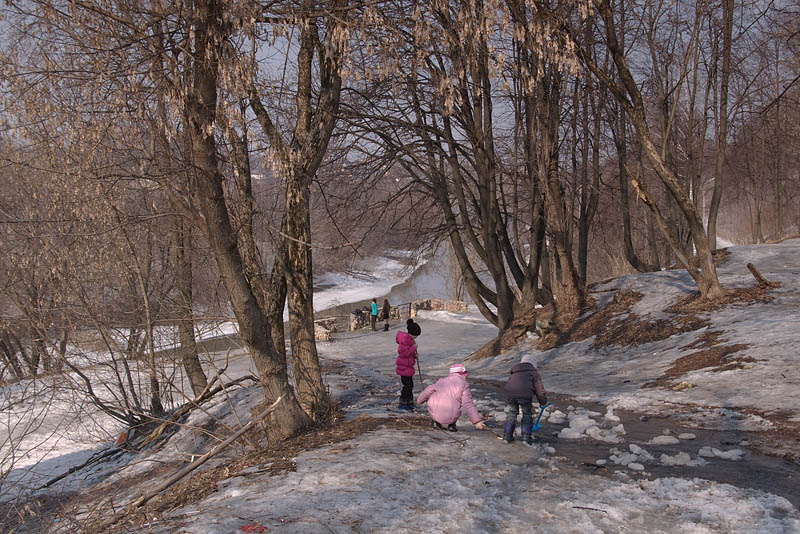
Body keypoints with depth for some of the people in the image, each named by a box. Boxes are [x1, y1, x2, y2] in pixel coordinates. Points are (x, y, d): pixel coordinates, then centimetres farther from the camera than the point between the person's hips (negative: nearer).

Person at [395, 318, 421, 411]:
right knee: (407, 385, -4)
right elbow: (403, 352, -27)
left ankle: (410, 402, 27)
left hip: (408, 366, 10)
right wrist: (413, 348, -21)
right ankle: (402, 404, 6)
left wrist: (414, 355, 5)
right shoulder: (405, 339, -21)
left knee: (410, 385, 17)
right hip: (404, 367, -10)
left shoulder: (409, 339, 11)